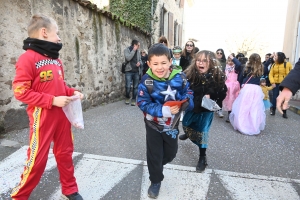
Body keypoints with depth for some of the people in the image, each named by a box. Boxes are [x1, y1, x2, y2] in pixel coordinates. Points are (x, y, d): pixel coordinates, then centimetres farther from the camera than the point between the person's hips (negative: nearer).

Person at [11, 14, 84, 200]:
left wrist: (73, 92, 2)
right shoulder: (28, 58, -12)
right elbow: (20, 91, -17)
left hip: (62, 114, 7)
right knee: (37, 158, 4)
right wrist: (52, 101, -21)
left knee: (65, 153, 16)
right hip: (42, 117, -7)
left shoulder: (56, 59, 11)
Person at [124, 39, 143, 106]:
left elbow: (140, 60, 17)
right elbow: (128, 58, -18)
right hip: (129, 71, -3)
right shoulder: (126, 50, -1)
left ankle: (133, 100, 17)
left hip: (136, 72, 4)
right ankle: (127, 98, 20)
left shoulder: (138, 51, 10)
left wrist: (140, 63, -6)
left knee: (135, 87, 5)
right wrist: (134, 50, -14)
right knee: (128, 86, -6)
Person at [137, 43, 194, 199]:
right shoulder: (146, 81, -25)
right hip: (154, 124, -3)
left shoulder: (179, 77, -18)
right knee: (154, 154, 11)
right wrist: (163, 110, -35)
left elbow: (188, 93, -6)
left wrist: (186, 101, -29)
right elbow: (143, 103, -23)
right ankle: (155, 181, 37)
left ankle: (157, 166, 55)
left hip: (172, 123, 3)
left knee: (171, 152, 22)